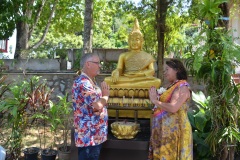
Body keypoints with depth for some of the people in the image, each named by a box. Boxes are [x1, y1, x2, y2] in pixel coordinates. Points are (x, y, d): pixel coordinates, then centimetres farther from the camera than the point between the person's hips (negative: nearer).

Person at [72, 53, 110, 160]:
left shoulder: (89, 81, 15)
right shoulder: (83, 83, -19)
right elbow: (97, 105, -28)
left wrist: (104, 95, 7)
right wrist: (105, 96, -9)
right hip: (88, 137, -10)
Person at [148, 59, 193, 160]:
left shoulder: (183, 87, -11)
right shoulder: (172, 86, 16)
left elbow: (173, 108, -23)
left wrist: (155, 100, -15)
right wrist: (156, 98, 5)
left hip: (174, 129, -8)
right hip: (164, 129, 8)